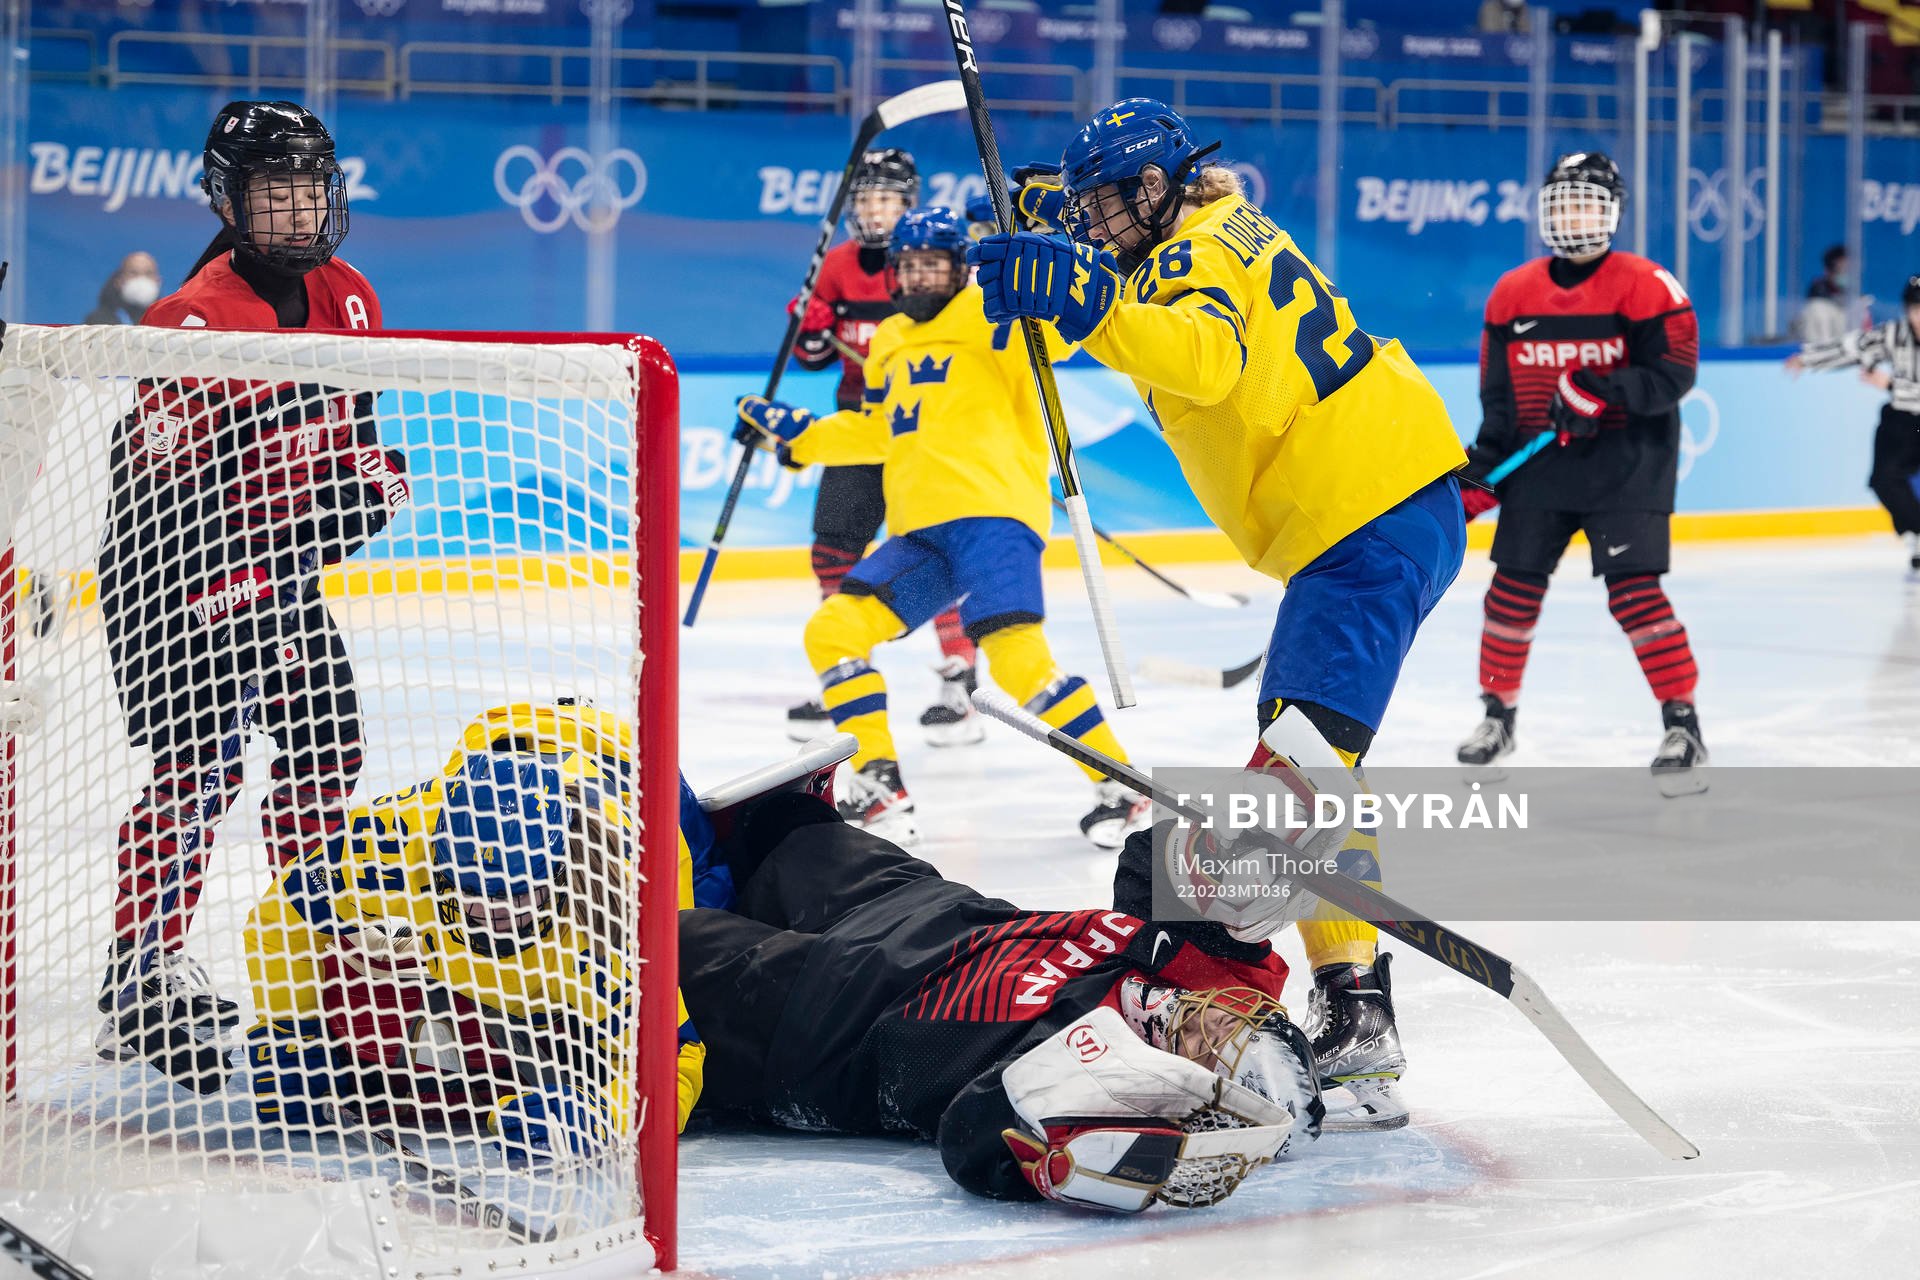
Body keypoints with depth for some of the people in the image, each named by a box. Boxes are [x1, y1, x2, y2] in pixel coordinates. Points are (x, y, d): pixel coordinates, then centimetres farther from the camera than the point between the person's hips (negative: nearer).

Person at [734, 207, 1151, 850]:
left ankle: (1121, 788, -9)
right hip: (920, 532, 8)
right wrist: (792, 432, 30)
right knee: (832, 631, -3)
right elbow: (875, 431, 35)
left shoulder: (985, 314, 1)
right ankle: (880, 790, 1)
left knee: (1017, 659, -22)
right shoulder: (889, 342, 24)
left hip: (994, 511, -8)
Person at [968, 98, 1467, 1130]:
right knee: (1297, 750, 19)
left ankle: (1356, 1034, -31)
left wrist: (1089, 307, -47)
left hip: (1372, 522, -11)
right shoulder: (1218, 238, 20)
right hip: (1373, 511, 11)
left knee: (1301, 759, -22)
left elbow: (1207, 355, -34)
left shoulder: (1198, 258, -12)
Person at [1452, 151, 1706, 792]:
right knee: (1514, 586, 5)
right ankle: (1498, 713, 23)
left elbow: (1675, 372, -14)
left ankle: (1683, 724, -7)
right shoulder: (1512, 294, 6)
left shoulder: (1644, 285, -9)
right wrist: (1480, 470, 4)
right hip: (1539, 465, 5)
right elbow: (1498, 394, 11)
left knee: (1634, 589, -13)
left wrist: (1603, 393, -26)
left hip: (1626, 466, -5)